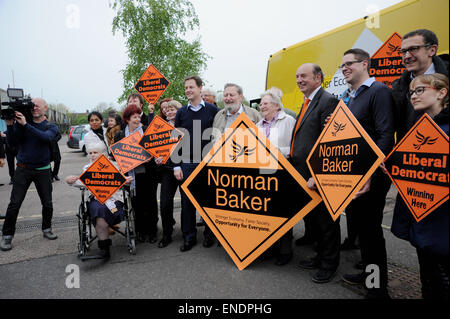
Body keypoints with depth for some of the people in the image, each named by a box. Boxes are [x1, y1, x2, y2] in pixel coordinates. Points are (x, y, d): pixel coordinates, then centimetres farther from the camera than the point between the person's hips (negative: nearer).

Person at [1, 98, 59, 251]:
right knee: (14, 204, -2)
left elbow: (46, 137, -22)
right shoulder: (20, 122, 3)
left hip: (43, 170, 0)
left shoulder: (51, 127, 1)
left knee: (47, 203, 6)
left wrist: (25, 124, -27)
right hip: (23, 169, 0)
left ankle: (46, 229, 26)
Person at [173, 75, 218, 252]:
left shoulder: (212, 110, 1)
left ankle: (209, 234, 23)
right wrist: (176, 166, 2)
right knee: (187, 200, 6)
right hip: (187, 163, 2)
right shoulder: (181, 112, 8)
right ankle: (189, 237, 19)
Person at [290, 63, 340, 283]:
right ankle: (320, 256, 37)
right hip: (304, 174, 9)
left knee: (326, 220, 7)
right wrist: (294, 165, 11)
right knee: (312, 217, 20)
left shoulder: (328, 102, -13)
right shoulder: (307, 103, 17)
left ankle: (329, 264, 24)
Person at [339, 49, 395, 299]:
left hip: (371, 177, -8)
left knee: (371, 228, 2)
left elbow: (386, 136, -20)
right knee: (360, 224, 18)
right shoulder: (352, 98, 16)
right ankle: (369, 272, 36)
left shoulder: (378, 91, -11)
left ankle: (378, 288, 20)